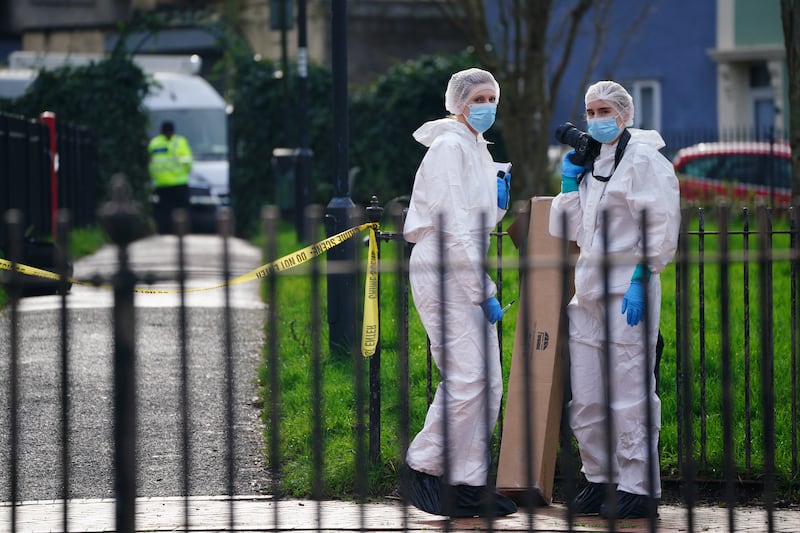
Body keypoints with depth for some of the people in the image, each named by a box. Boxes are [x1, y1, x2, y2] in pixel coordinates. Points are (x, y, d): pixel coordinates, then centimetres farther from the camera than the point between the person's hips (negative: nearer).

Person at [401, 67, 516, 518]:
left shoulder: (477, 149, 19)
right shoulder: (449, 147, -10)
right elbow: (454, 226, -16)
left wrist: (499, 201, 4)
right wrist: (483, 291, -18)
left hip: (468, 273, 10)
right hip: (444, 272, -10)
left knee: (488, 382, 5)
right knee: (468, 376, -15)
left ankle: (470, 481, 8)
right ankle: (424, 467, -6)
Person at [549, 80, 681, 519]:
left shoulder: (642, 158, -6)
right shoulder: (591, 162, 19)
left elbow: (661, 225, -13)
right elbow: (564, 229, 23)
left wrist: (641, 279, -19)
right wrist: (569, 181, 10)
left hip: (627, 293, -8)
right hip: (588, 294, 8)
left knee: (629, 396, -7)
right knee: (585, 401, 9)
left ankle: (638, 487, -2)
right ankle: (599, 479, 19)